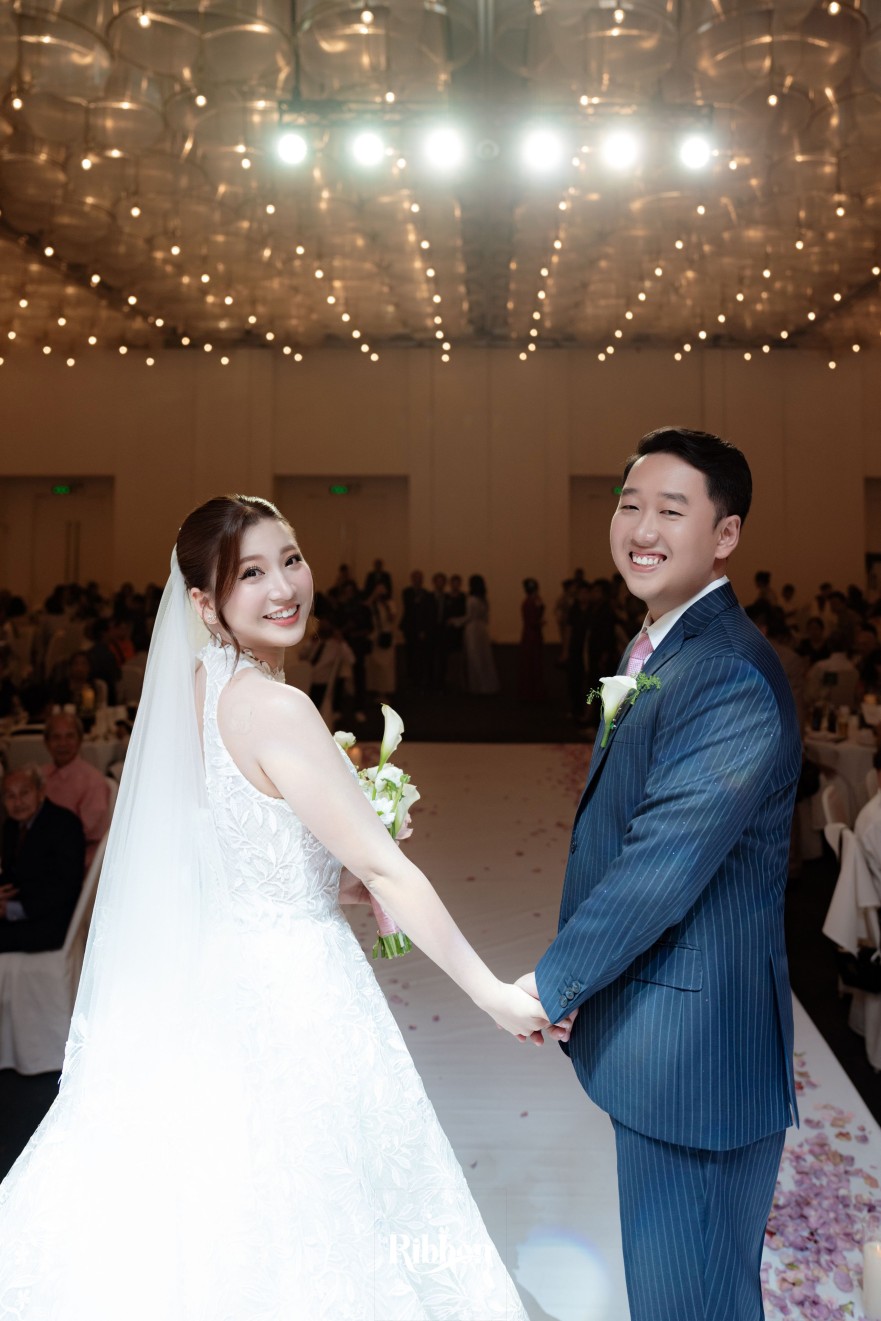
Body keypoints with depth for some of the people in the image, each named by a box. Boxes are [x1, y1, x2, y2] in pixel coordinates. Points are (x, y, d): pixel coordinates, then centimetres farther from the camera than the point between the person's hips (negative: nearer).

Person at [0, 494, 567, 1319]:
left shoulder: (198, 694, 5)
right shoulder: (272, 706, -21)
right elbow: (383, 867, -21)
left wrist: (342, 882, 4)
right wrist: (496, 995, -15)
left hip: (225, 989, 9)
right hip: (295, 998, -8)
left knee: (223, 1247, 19)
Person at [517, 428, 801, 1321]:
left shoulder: (730, 678, -23)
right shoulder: (655, 649, 9)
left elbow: (663, 863, -25)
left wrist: (552, 983, -12)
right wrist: (575, 982, 11)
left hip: (693, 1040, -9)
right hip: (651, 1027, 9)